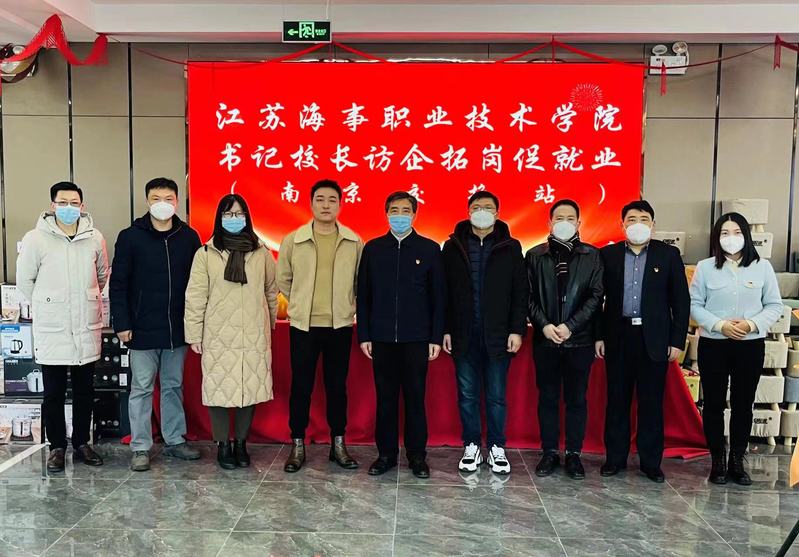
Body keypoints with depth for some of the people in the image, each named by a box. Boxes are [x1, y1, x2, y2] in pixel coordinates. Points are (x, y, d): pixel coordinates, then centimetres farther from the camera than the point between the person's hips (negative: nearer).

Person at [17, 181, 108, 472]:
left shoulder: (95, 238, 0)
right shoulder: (36, 239, -7)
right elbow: (25, 281, 3)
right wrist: (46, 306, 9)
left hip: (87, 329, 2)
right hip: (51, 330, -2)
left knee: (85, 391, 13)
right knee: (54, 393, 6)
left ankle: (82, 443, 28)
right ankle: (57, 447, 23)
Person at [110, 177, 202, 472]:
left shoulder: (189, 237, 3)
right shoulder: (130, 237, -4)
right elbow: (118, 284, -4)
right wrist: (122, 323, -9)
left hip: (177, 329, 3)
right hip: (143, 329, -2)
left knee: (174, 387, 13)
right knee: (141, 389, 6)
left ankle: (175, 440, 25)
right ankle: (140, 448, 16)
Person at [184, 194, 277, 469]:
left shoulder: (262, 253, 4)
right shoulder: (206, 254, -1)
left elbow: (271, 291, 13)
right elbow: (195, 297, -1)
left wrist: (270, 323, 17)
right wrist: (194, 334, -2)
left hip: (254, 335, 2)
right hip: (219, 336, -1)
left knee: (250, 389, 6)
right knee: (220, 390, 2)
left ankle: (241, 443, 24)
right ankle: (223, 445, 19)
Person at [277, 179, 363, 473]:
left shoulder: (354, 242, 0)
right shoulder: (293, 240, -2)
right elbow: (282, 279, 8)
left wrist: (346, 305, 7)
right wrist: (301, 304, 9)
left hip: (340, 326, 1)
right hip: (303, 325, 0)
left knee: (337, 386, 9)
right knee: (301, 386, 7)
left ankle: (338, 444, 22)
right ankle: (297, 445, 19)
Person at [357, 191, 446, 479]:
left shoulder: (430, 249, 2)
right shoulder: (372, 248, 6)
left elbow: (438, 297, 2)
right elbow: (363, 296, 7)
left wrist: (436, 338, -3)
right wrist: (364, 335, 2)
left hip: (416, 338, -1)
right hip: (382, 338, 1)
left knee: (415, 398, 6)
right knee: (385, 398, 8)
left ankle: (417, 455, 18)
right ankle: (386, 454, 20)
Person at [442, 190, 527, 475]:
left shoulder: (510, 247, 3)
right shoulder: (453, 246, 4)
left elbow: (520, 292, 1)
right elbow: (445, 292, 4)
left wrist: (517, 330, -5)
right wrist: (445, 329, -1)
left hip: (498, 335, -1)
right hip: (463, 335, 1)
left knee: (496, 396, 7)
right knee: (467, 395, 9)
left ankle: (497, 448, 21)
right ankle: (471, 447, 22)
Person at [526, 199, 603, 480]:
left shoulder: (591, 256, 3)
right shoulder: (535, 255, 5)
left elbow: (596, 296, -3)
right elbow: (529, 296, 2)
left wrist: (570, 326, -12)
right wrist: (544, 325, -12)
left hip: (579, 340, -1)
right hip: (545, 340, 1)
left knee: (577, 399, 7)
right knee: (547, 398, 8)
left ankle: (574, 454, 18)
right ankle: (550, 452, 19)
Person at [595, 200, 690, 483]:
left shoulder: (668, 255, 3)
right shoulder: (608, 254, 4)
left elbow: (681, 300, 2)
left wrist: (677, 341, -2)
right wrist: (598, 336, 0)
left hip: (654, 339, -1)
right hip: (618, 336, 1)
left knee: (652, 402, 5)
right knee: (617, 400, 8)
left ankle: (651, 461, 17)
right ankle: (615, 457, 19)